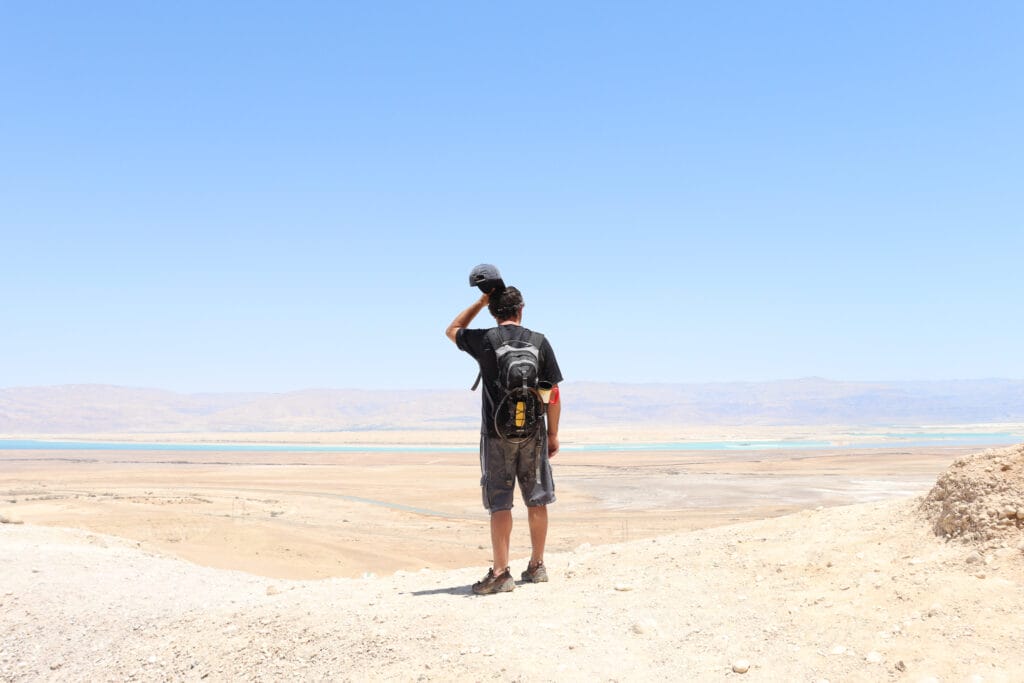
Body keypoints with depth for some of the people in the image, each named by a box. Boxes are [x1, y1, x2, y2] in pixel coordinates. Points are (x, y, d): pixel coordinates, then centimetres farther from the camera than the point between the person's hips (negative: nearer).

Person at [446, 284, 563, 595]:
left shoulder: (483, 341, -4)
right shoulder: (540, 342, 0)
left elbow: (452, 330, 18)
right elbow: (553, 395, 1)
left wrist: (481, 301, 16)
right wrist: (553, 433, 11)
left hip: (497, 433, -2)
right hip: (533, 433, 2)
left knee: (500, 503, 1)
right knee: (536, 500, 13)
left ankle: (500, 573, -1)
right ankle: (536, 566, 23)